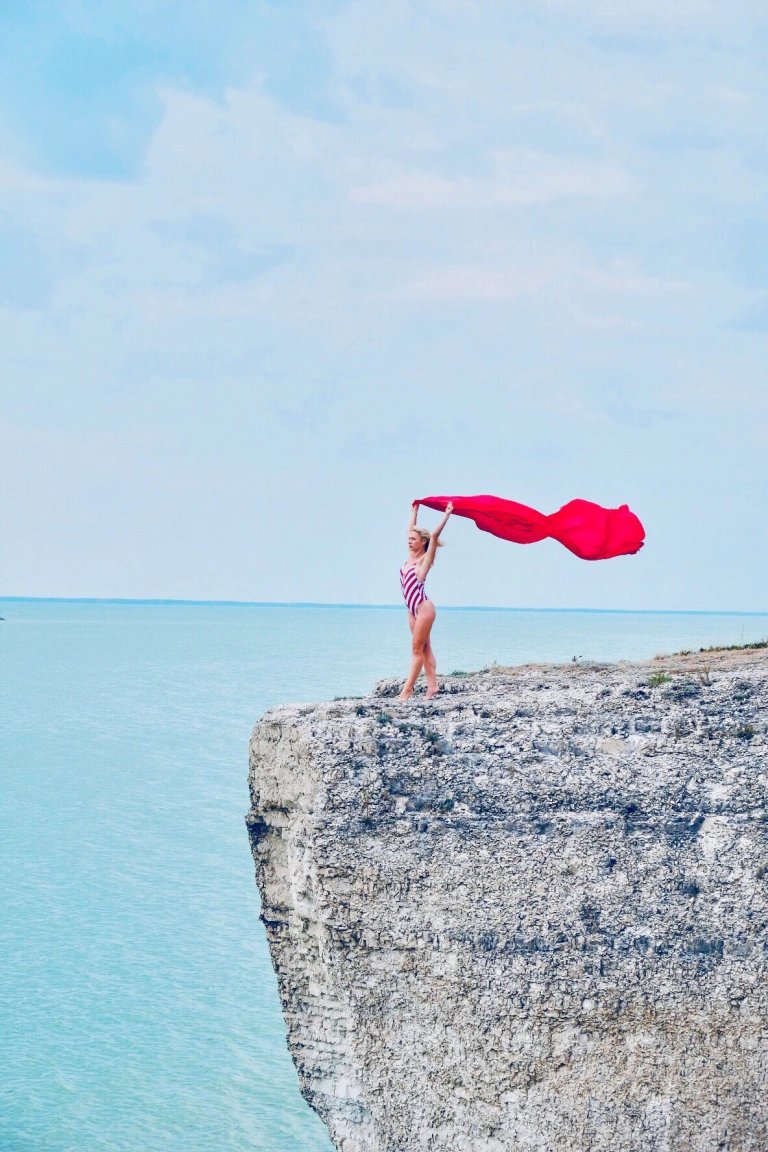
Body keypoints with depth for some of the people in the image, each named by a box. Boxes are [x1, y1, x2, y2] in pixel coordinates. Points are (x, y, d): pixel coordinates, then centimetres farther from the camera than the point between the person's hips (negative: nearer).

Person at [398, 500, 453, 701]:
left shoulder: (424, 559, -8)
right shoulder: (411, 556, 10)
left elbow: (434, 536, -18)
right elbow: (411, 530, 22)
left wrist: (447, 515, -17)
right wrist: (414, 511, 30)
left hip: (423, 607, -8)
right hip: (412, 609, 8)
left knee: (417, 648, -7)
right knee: (424, 648, 7)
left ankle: (408, 689, -10)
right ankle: (432, 684, 7)